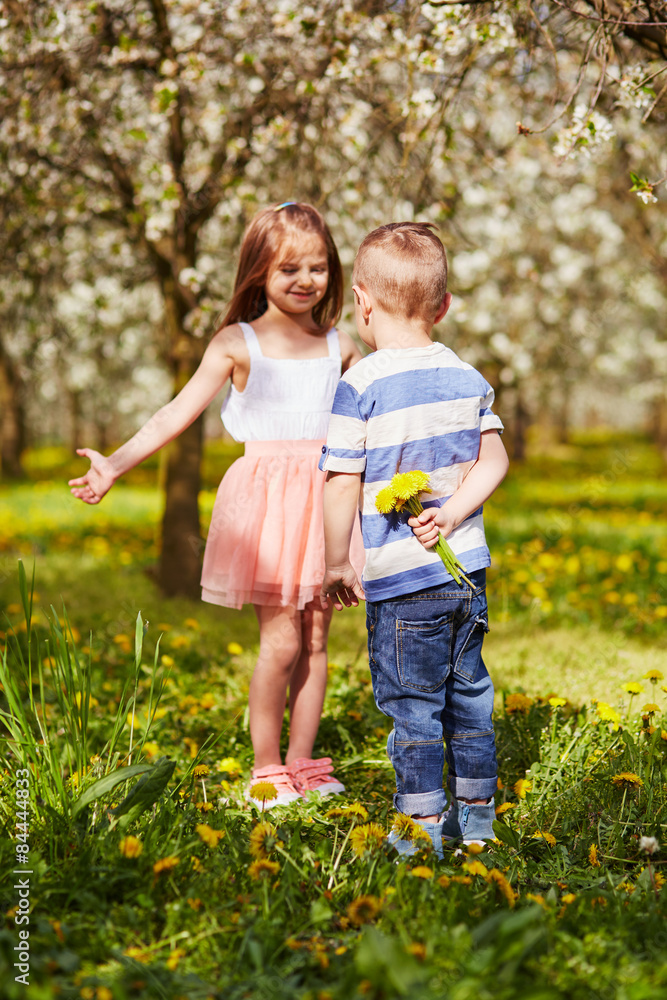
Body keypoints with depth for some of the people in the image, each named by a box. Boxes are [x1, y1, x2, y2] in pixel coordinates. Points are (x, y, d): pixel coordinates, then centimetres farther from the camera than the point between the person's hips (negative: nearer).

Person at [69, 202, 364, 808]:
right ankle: (266, 770, 10)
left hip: (325, 496, 4)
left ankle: (302, 764, 20)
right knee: (281, 642, -6)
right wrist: (115, 465, -17)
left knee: (316, 640, 7)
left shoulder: (340, 347, 9)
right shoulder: (237, 344, -2)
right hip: (267, 499, -4)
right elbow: (178, 413, -7)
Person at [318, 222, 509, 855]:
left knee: (413, 704, 4)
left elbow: (343, 484, -12)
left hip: (401, 579, -6)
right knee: (468, 692, 17)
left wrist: (336, 564, -2)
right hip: (466, 569, 6)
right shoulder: (468, 378, 5)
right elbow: (493, 461, 4)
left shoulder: (360, 386, -13)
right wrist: (452, 513, -4)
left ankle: (423, 828, 10)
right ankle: (476, 814, 29)